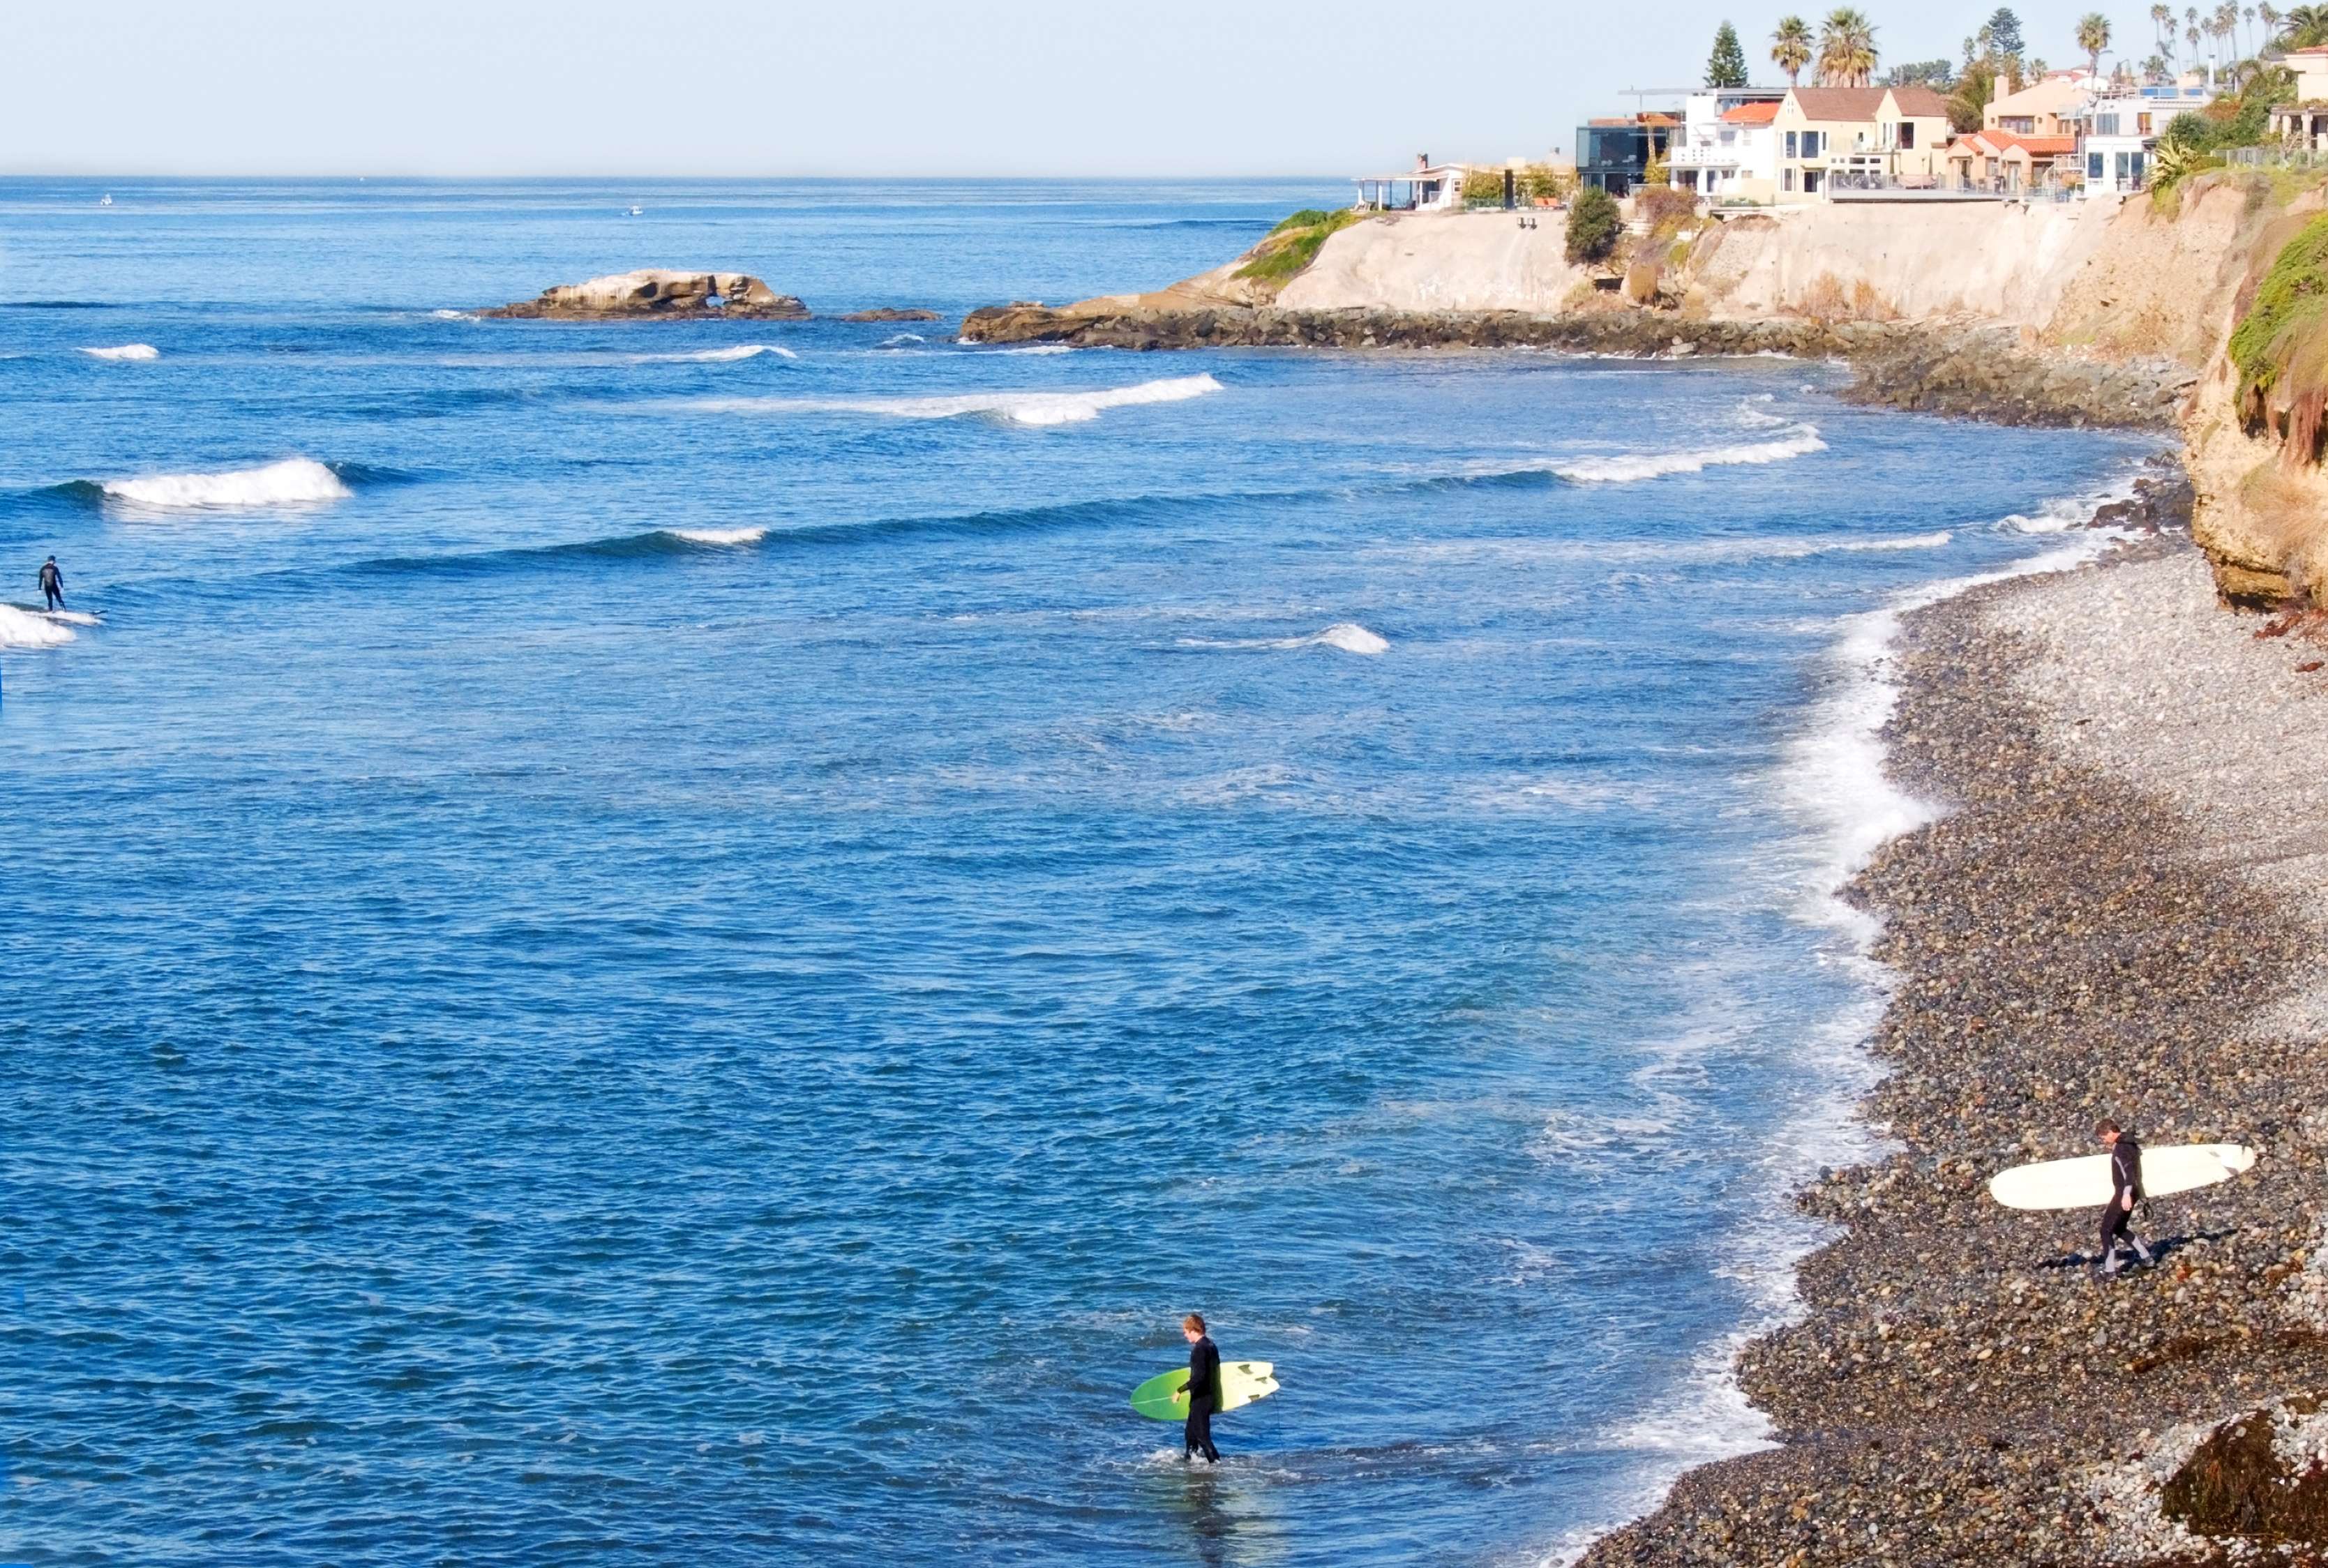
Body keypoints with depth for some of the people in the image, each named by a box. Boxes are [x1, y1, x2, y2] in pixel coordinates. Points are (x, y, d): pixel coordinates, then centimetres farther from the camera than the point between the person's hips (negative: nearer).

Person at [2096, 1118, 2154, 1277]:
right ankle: (2145, 1257, 25)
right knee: (2119, 1228, 23)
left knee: (2107, 1230, -7)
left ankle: (2109, 1270, -9)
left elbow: (2128, 1169, -31)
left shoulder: (2121, 1148, -19)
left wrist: (2126, 1194, -40)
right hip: (2132, 1193, 10)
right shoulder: (2129, 1143, 12)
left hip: (2124, 1194, -10)